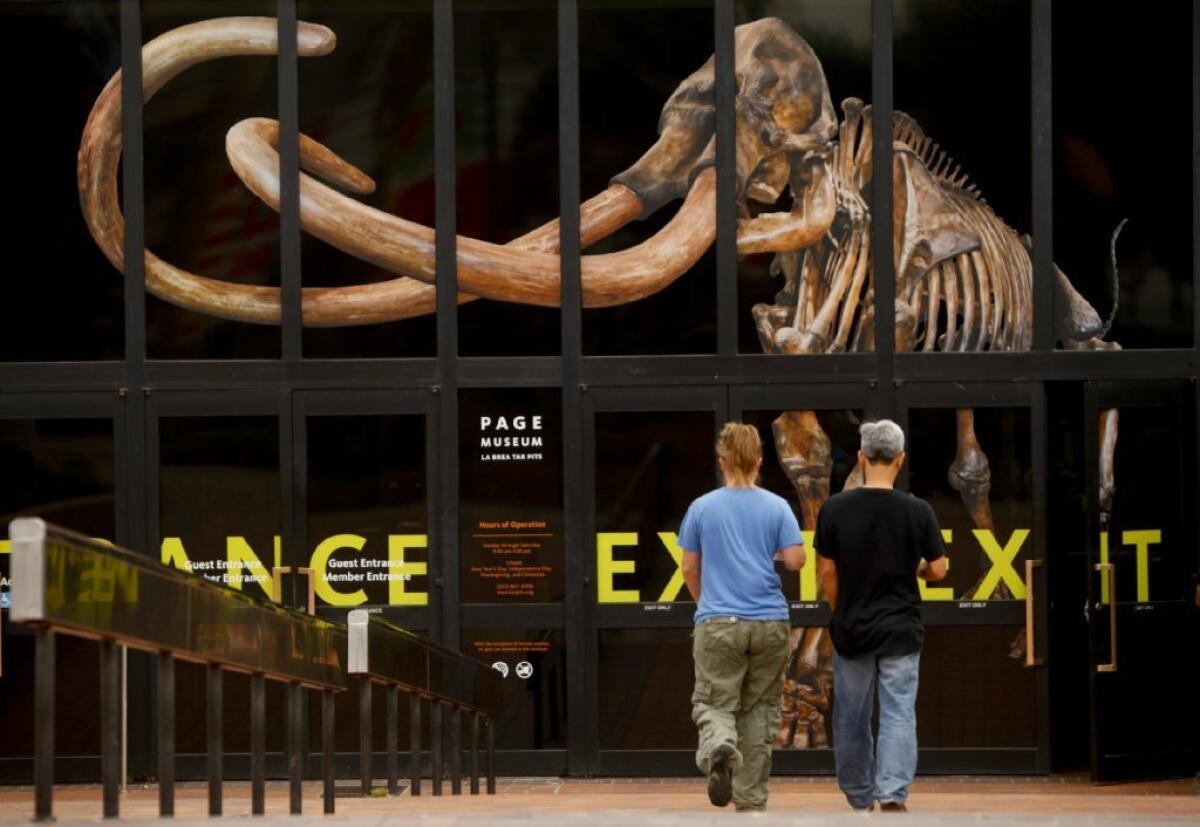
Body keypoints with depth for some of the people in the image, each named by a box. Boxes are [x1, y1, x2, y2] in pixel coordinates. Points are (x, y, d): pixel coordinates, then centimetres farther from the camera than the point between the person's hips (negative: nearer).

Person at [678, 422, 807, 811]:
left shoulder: (702, 507, 1)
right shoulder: (777, 507, -1)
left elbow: (689, 568, 6)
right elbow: (796, 560, -7)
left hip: (718, 623, -1)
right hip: (770, 622, 1)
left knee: (713, 703, 2)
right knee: (759, 708, 12)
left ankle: (719, 747, -32)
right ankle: (751, 801, 15)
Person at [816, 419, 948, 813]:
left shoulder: (835, 509, -6)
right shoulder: (917, 511, -8)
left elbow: (826, 572, -2)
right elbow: (937, 570, -2)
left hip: (851, 630, 1)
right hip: (901, 631, -1)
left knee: (851, 718, 14)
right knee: (899, 715, -2)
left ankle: (861, 800, 25)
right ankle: (893, 795, -18)